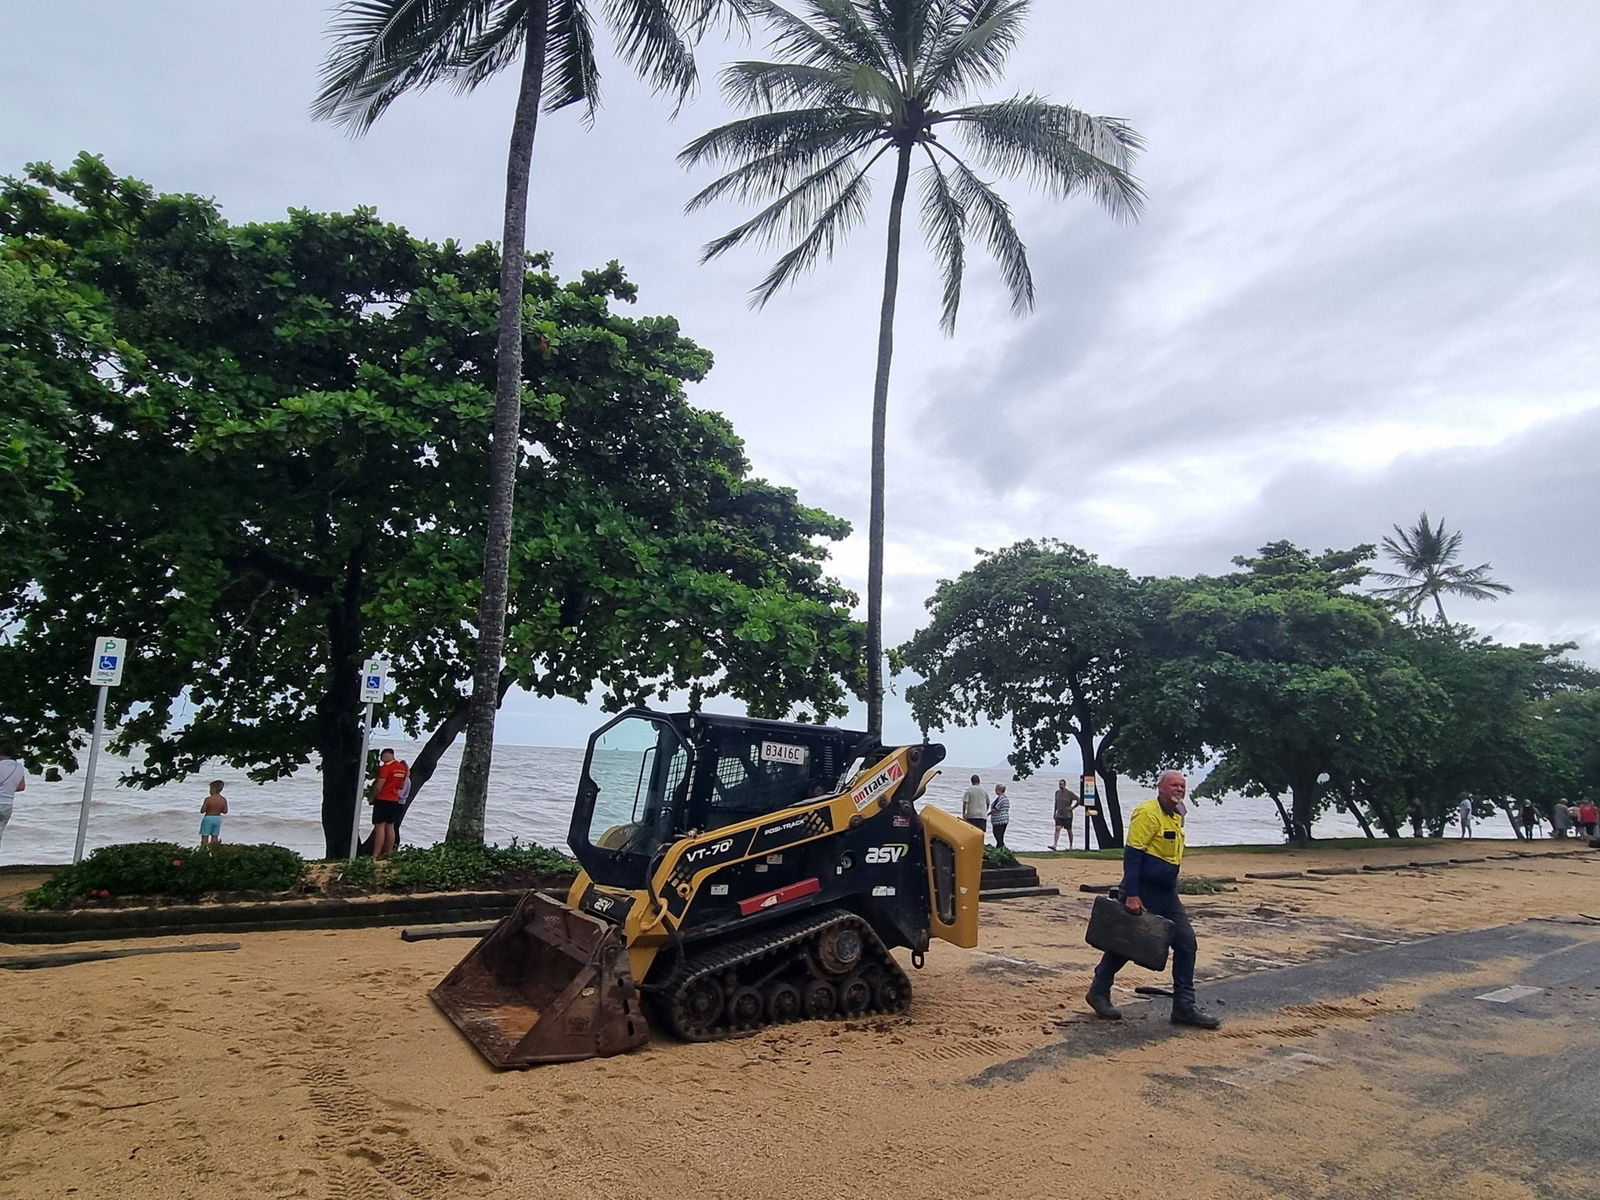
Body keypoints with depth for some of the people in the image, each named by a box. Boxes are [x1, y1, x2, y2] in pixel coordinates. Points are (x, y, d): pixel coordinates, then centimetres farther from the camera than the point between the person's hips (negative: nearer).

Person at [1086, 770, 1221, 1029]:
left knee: (1186, 943, 2)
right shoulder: (1147, 813, -17)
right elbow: (1132, 854, -21)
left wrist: (1170, 888, 20)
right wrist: (1131, 895, -25)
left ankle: (1184, 1007, 10)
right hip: (1142, 892, -8)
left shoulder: (1177, 817, 12)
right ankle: (1099, 993, 21)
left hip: (1167, 893, 8)